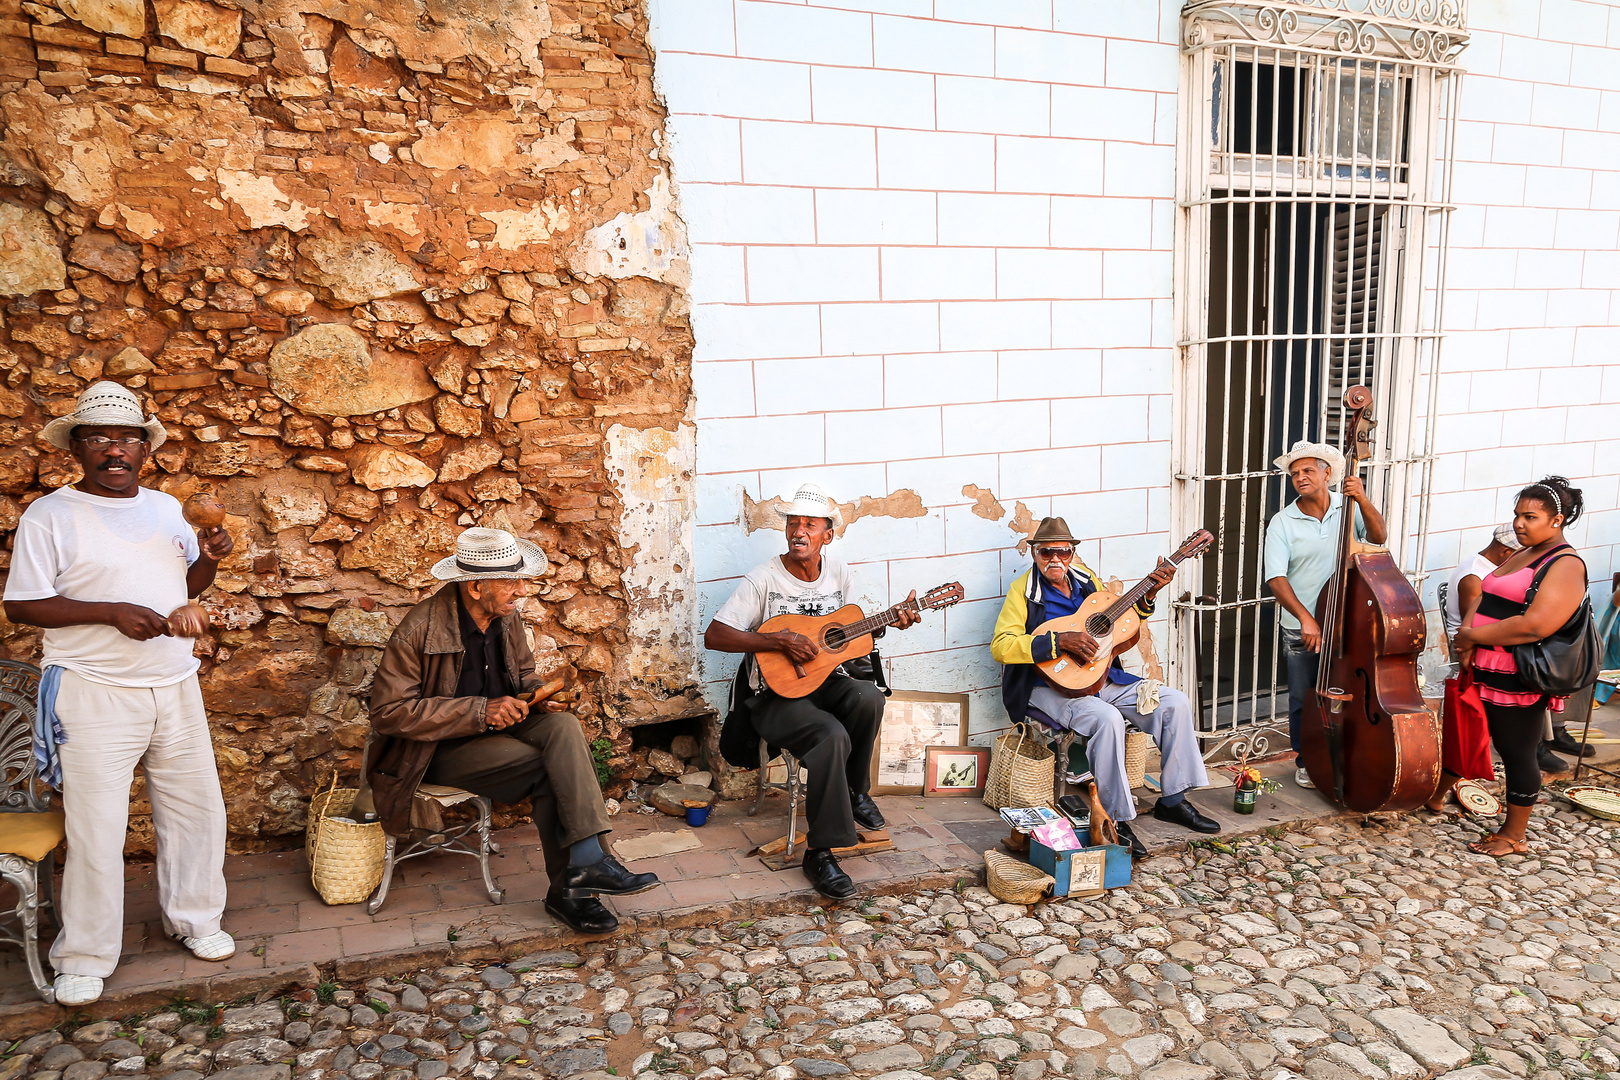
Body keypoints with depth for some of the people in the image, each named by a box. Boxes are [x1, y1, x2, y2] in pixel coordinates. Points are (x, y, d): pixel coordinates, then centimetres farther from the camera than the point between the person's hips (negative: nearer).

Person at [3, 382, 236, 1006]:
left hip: (175, 685, 5)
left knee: (196, 807, 12)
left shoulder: (166, 508, 10)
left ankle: (193, 918, 31)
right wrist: (112, 612, -20)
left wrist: (209, 559, -3)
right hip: (95, 693, -5)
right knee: (96, 829, 0)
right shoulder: (51, 516, -7)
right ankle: (84, 957, 18)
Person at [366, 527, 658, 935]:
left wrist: (539, 696, -10)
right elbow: (389, 711, -21)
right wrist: (481, 711, -27)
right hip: (444, 749, -6)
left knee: (562, 725, -25)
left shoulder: (507, 616, 0)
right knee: (551, 770, -25)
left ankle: (586, 863, -27)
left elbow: (524, 674, 16)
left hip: (498, 728, 6)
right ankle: (568, 889, -14)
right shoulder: (421, 629, -20)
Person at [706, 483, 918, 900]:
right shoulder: (764, 578, -11)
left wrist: (888, 624, -1)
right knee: (832, 736, -32)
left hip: (826, 683, 5)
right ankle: (819, 852, -20)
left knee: (868, 696, -29)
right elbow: (713, 636, -17)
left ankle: (854, 791, -2)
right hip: (776, 694, -5)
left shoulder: (838, 573, 5)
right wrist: (781, 640, -23)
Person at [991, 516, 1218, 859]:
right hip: (1050, 685, -7)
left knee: (1176, 703, -4)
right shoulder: (1024, 590, -7)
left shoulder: (1087, 580, 11)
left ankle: (1172, 800, 7)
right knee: (1108, 719, -34)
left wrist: (1149, 594, 6)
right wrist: (1060, 641, -26)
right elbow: (1000, 646, -19)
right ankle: (1116, 819, -20)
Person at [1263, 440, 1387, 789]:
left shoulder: (1349, 508, 2)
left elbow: (1379, 537, -12)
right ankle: (1306, 761, 28)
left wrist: (1363, 501, -25)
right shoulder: (1283, 523, -5)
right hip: (1301, 629, -1)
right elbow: (1276, 577, -14)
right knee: (1304, 700, 9)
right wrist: (1306, 618, -25)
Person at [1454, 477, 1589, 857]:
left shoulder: (1565, 565, -13)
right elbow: (1483, 599, 13)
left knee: (1518, 754, 3)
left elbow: (1533, 626, -25)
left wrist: (1473, 636, -16)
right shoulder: (1521, 555, 16)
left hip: (1519, 680, -8)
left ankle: (1514, 837, 16)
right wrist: (1467, 636, -6)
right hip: (1489, 673, 8)